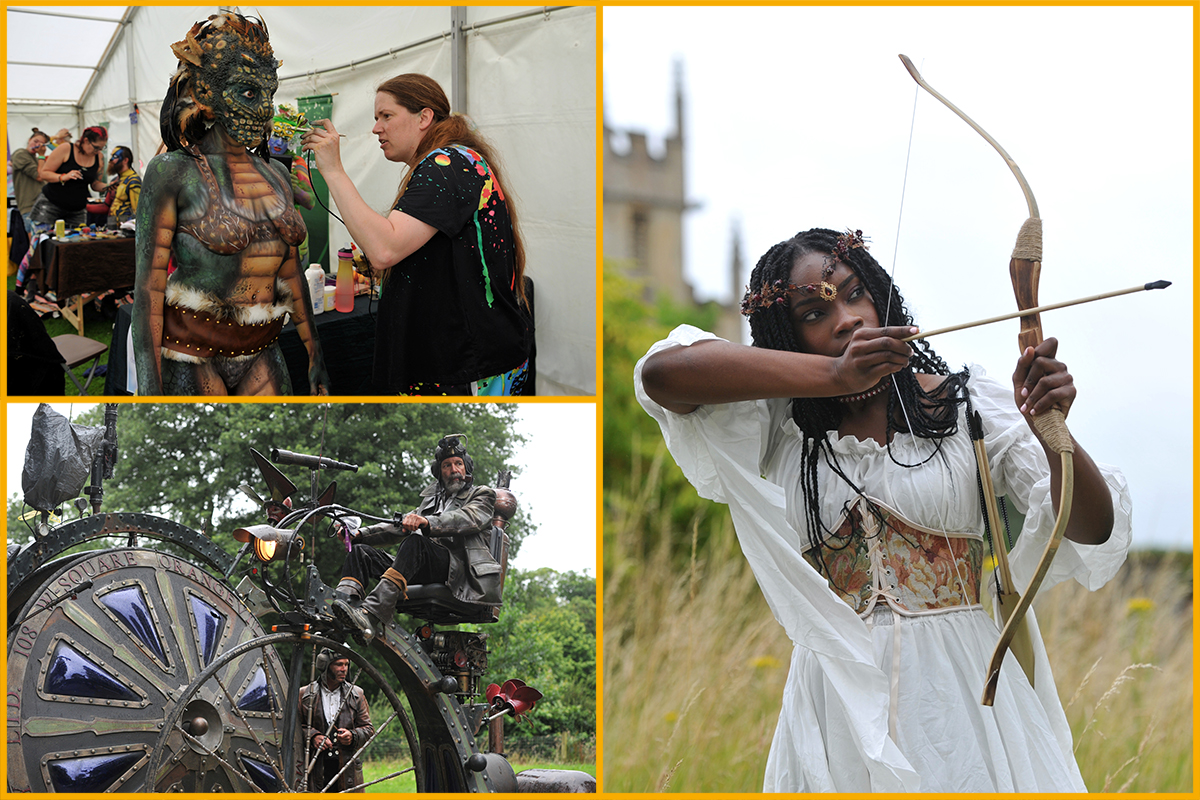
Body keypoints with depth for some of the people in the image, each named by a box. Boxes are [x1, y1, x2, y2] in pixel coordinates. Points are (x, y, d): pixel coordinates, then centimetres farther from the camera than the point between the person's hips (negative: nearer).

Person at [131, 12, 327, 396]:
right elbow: (148, 284, -11)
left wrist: (315, 354, 19)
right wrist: (148, 390, -16)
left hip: (261, 357, 6)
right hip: (192, 358, -5)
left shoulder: (274, 177, 10)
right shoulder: (172, 172, -8)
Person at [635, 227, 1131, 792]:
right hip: (838, 707, 1)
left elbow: (1094, 530, -7)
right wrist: (833, 375, -24)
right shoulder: (780, 425, 4)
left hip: (964, 697, -1)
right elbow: (662, 372, -15)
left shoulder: (970, 404, 1)